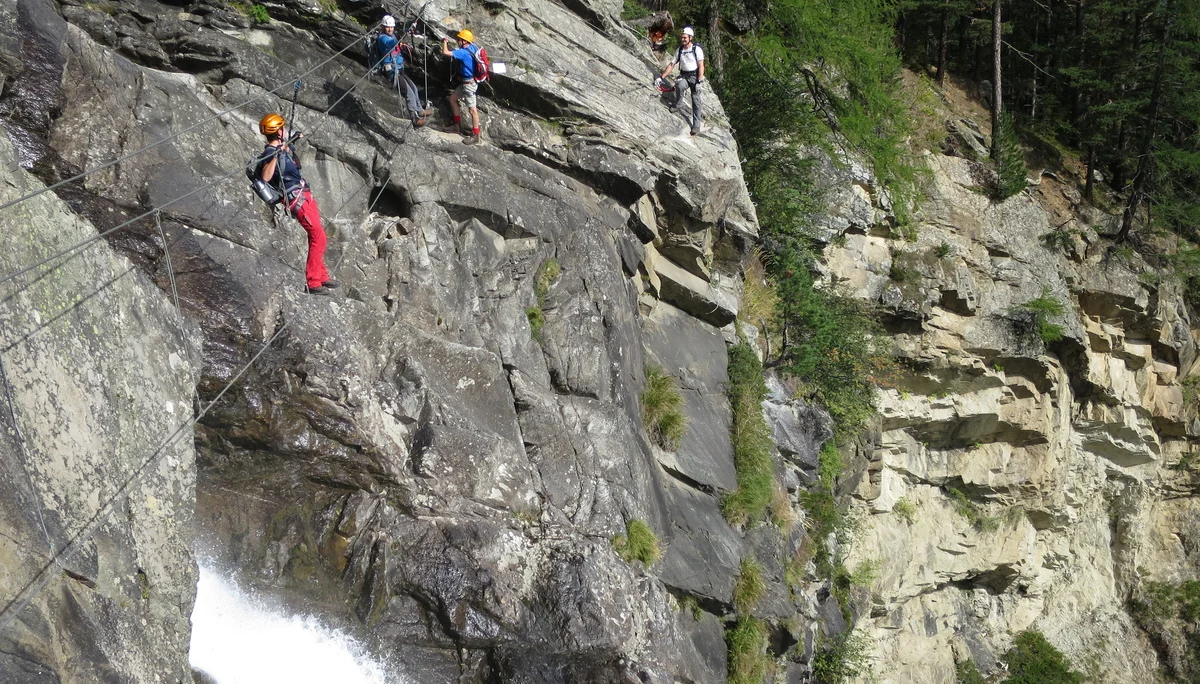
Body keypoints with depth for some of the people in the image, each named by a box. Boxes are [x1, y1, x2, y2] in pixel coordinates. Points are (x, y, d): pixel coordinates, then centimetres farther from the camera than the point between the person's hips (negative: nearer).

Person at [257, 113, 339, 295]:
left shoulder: (282, 148, 10)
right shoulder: (270, 152, -18)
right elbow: (265, 176, -36)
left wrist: (292, 140, 34)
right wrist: (276, 155, -42)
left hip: (304, 195, 10)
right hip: (296, 198, -10)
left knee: (316, 236, 17)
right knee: (318, 237, -12)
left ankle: (322, 277, 28)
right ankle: (313, 283, -10)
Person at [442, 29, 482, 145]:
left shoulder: (464, 52, -26)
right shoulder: (471, 47, 2)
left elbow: (445, 52, -29)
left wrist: (445, 42, -10)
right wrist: (448, 44, 11)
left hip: (469, 84, -11)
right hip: (465, 82, 11)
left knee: (472, 109, -4)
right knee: (453, 98, 20)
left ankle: (475, 135, 2)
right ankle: (457, 124, 29)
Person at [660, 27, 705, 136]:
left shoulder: (697, 49, -7)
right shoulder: (679, 50, 7)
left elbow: (701, 66, -10)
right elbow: (671, 65, 9)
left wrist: (699, 81, -18)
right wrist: (661, 77, -1)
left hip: (695, 76, -3)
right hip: (683, 76, 3)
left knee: (696, 100, -7)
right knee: (680, 86, -33)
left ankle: (696, 125, -5)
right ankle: (677, 105, -9)